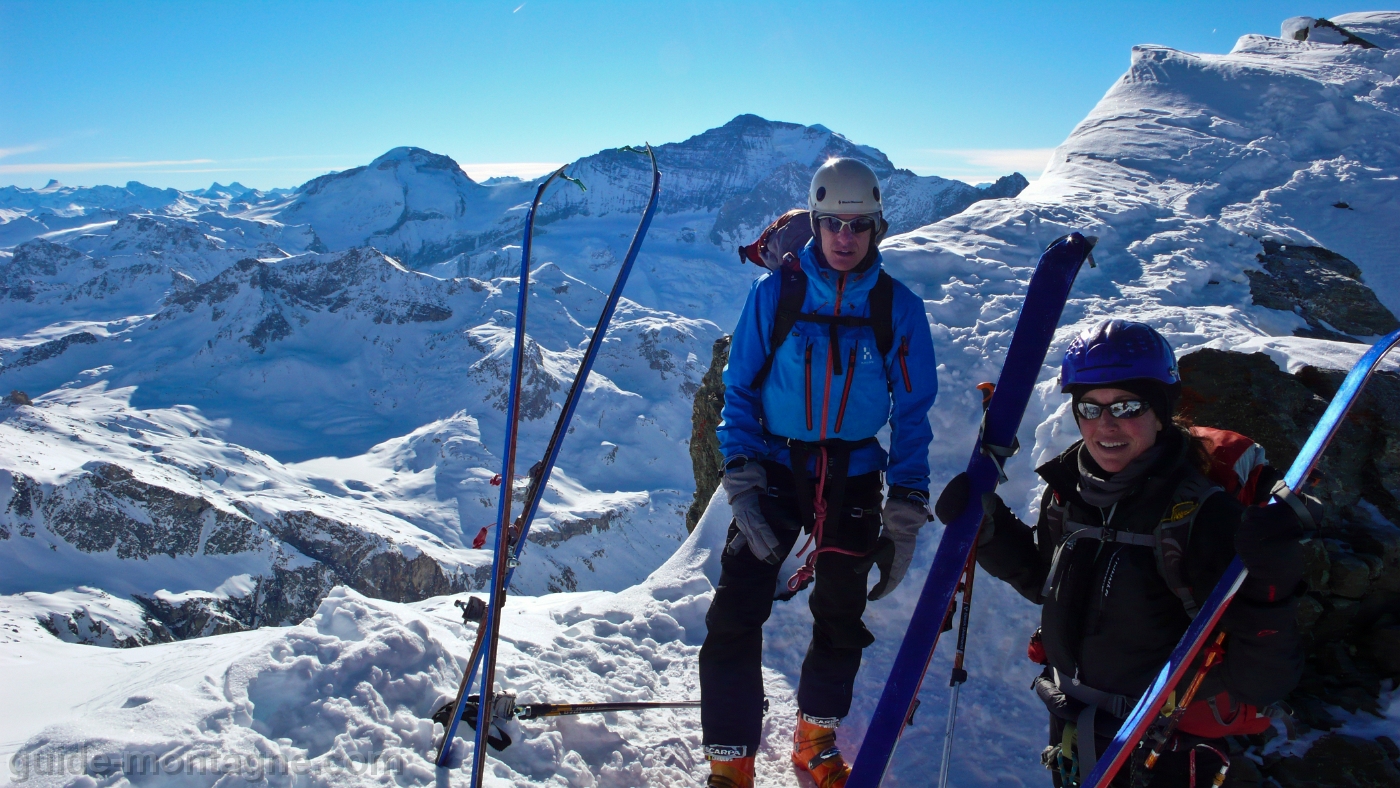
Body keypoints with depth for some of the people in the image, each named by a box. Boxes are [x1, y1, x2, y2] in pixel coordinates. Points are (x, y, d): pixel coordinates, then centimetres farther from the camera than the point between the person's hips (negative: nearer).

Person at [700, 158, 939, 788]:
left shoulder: (898, 308, -3)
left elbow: (912, 414, 1)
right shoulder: (774, 294, -5)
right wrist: (741, 479, -13)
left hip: (852, 480, 1)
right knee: (735, 614, -10)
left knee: (841, 619, 12)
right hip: (775, 469, -1)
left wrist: (905, 513, -5)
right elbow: (739, 390, -1)